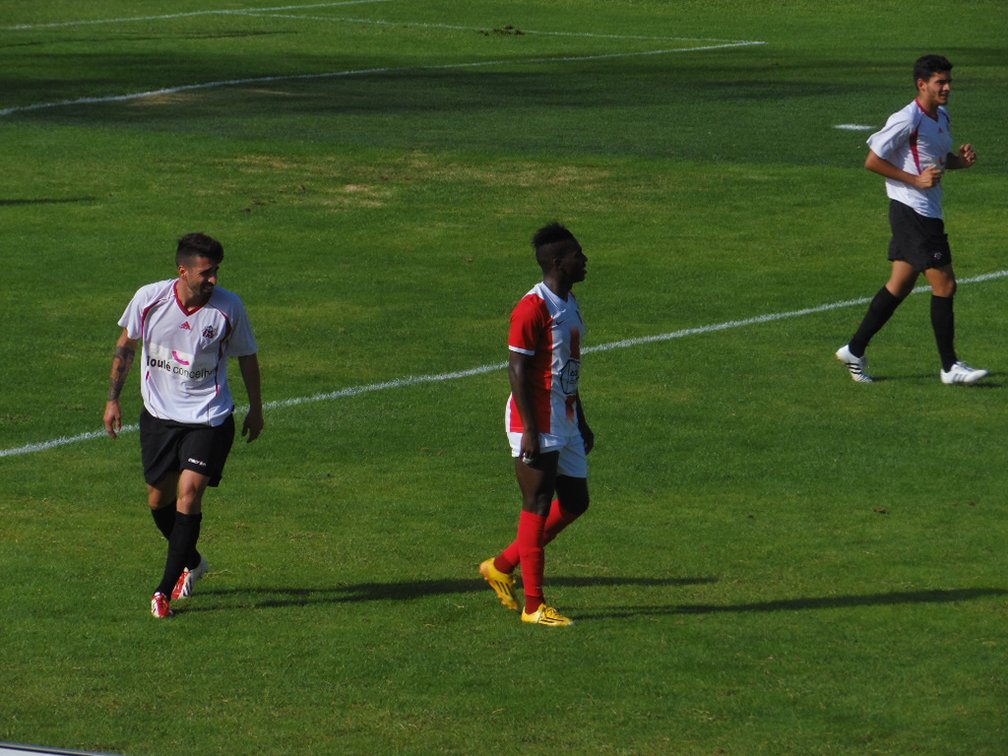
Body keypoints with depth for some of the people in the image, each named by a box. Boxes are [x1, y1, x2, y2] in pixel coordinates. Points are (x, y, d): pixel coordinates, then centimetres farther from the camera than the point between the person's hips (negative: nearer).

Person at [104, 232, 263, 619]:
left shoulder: (228, 307, -13)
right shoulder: (149, 298, -10)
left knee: (189, 492, -18)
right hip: (158, 415, 3)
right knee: (159, 500, 10)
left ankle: (165, 590, -10)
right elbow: (126, 345, 7)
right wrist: (113, 398, 8)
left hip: (208, 417, -3)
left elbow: (247, 356, 3)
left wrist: (256, 409, 11)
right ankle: (192, 563, 39)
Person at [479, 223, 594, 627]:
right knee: (538, 507, -6)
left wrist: (581, 422, 23)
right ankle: (534, 605, -1)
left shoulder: (569, 304, 14)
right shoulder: (533, 308, -16)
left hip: (565, 423, 10)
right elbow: (517, 369, -19)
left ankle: (502, 566, 24)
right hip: (538, 425, -10)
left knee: (574, 503, 12)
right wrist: (530, 431, -22)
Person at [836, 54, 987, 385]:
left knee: (900, 285, 12)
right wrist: (916, 180, -19)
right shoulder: (907, 120, -17)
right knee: (944, 285, -7)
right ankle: (950, 367, 0)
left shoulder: (941, 116, 12)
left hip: (927, 212, 10)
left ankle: (855, 350, 18)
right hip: (913, 210, -10)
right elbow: (872, 161, -15)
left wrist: (960, 159, 3)